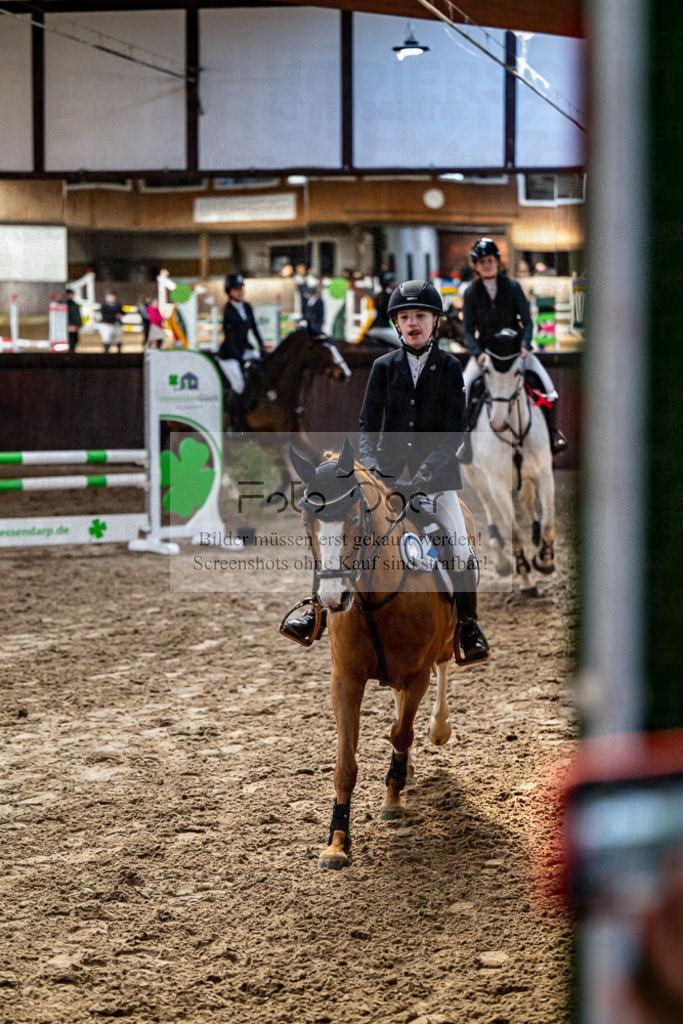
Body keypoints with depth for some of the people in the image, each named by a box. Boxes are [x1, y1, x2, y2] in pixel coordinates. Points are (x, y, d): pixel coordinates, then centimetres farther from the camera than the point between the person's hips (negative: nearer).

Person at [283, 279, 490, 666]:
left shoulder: (449, 367, 0)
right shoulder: (384, 366, 6)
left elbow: (455, 431, -5)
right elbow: (368, 426, 8)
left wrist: (427, 471, -17)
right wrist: (371, 466, -8)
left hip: (436, 477, -2)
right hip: (388, 474, 2)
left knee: (459, 549, -14)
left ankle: (469, 628, 4)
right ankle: (318, 610, 3)